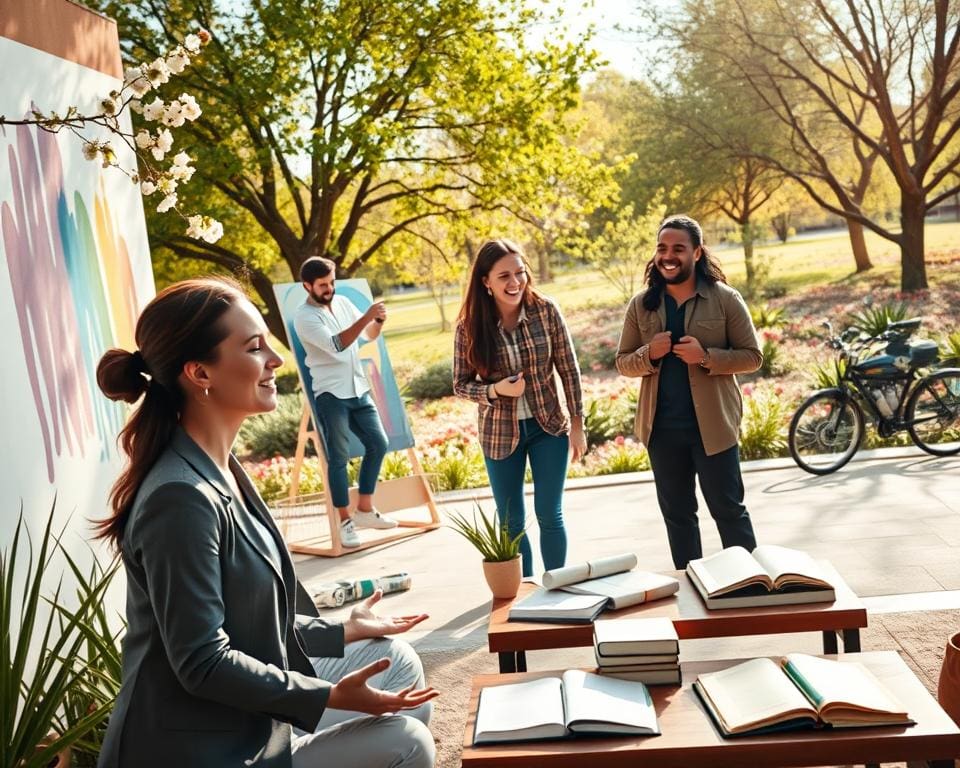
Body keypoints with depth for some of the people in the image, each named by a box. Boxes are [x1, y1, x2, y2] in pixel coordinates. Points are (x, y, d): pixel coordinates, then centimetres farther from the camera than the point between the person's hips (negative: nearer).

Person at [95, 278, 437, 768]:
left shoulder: (218, 471, 5)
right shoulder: (182, 497, -26)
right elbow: (201, 662, -25)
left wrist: (342, 632, 14)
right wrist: (328, 697, -23)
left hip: (242, 719, 9)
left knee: (398, 662, 11)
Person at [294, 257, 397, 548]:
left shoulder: (343, 303, 9)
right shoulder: (304, 316, -11)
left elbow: (370, 335, 17)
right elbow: (335, 345, -24)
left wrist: (379, 320, -5)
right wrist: (366, 317, -28)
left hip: (358, 389, 7)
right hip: (331, 395, -7)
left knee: (378, 444, 9)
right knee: (339, 457, -3)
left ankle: (365, 509, 20)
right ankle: (345, 521, 6)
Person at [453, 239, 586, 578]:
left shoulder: (545, 311, -11)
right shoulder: (470, 326, -12)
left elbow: (569, 370, -3)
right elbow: (461, 384, -4)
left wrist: (577, 424, -2)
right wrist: (496, 390, -22)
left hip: (549, 427, 0)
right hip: (500, 434, 0)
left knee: (550, 515, 6)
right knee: (511, 523, 11)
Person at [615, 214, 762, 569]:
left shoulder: (725, 299, -5)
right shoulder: (641, 304, 3)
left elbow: (752, 356, -4)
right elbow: (623, 363, 6)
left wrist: (707, 357, -20)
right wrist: (649, 353, -16)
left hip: (713, 424, -3)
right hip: (662, 427, 4)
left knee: (728, 509, 6)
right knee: (676, 513, 15)